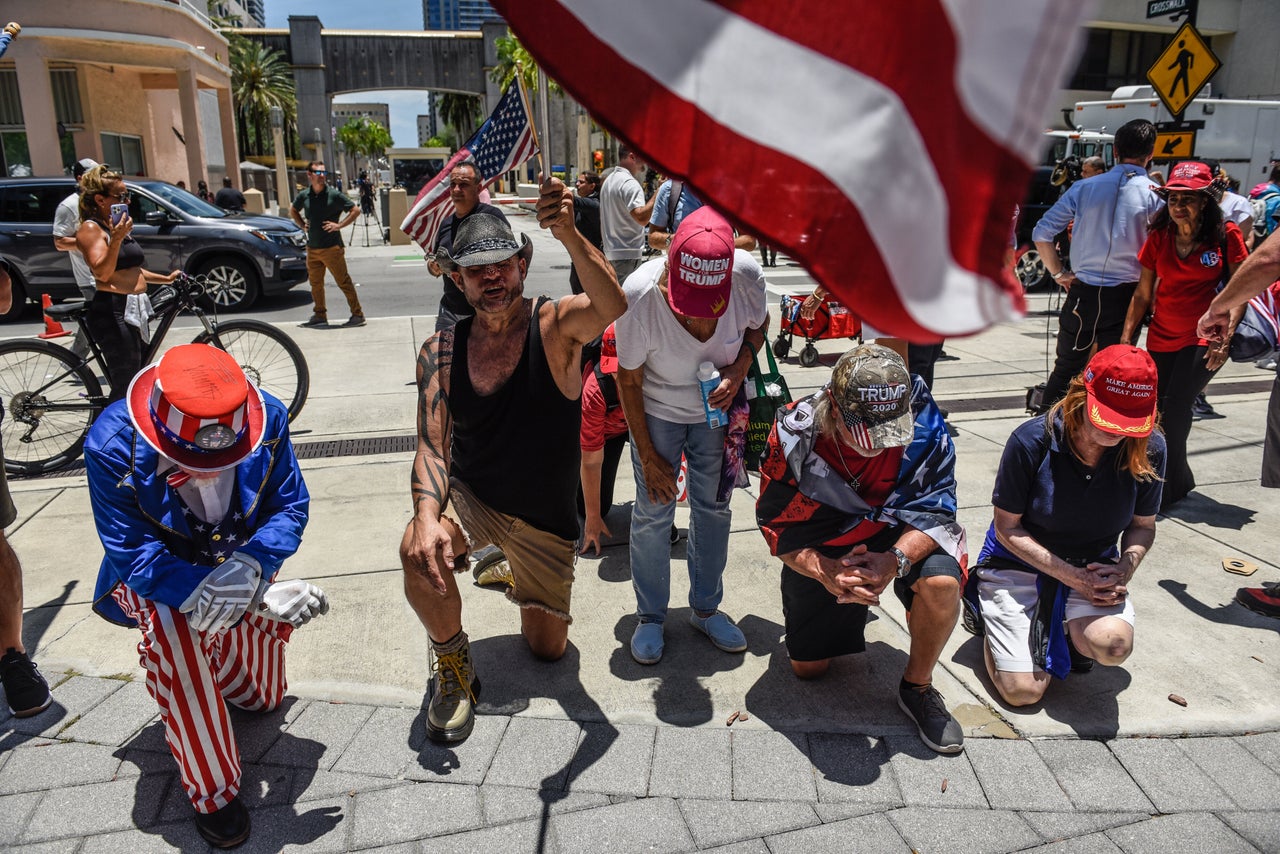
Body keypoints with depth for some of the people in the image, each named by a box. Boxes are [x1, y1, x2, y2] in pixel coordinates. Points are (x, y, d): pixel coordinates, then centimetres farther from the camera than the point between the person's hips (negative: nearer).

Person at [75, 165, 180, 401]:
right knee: (126, 388, -12)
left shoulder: (117, 225, 19)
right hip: (113, 313, -10)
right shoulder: (91, 228, -9)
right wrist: (116, 239, -29)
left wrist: (166, 278, 21)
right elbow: (103, 273, -21)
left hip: (133, 310, 10)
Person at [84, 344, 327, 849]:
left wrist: (250, 566, -40)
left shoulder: (267, 419, -26)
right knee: (171, 626, -35)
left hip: (239, 564, 3)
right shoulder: (113, 446, -31)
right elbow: (135, 556, -30)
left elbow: (290, 508, -17)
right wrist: (249, 596, -41)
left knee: (264, 698, -2)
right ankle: (211, 792, -17)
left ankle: (215, 654, 35)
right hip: (151, 577, -2)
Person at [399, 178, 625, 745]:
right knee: (419, 551, -35)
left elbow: (612, 309, -41)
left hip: (546, 517, 0)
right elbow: (432, 446, -17)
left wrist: (570, 237, -57)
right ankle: (453, 666, -3)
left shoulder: (556, 326, -18)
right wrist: (427, 514, -35)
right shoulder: (441, 351, -10)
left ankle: (511, 572, 47)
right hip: (470, 496, 1)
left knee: (547, 649, 13)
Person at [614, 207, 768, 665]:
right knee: (652, 514, 1)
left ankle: (706, 608, 31)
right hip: (657, 410, -2)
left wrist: (738, 372, -21)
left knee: (714, 507, 11)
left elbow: (758, 324, -1)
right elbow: (629, 379, -17)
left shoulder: (748, 274, -26)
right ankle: (650, 616, 22)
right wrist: (648, 456, -12)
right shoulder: (639, 293, -32)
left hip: (716, 407, 3)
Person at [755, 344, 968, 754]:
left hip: (900, 534, 0)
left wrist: (896, 559, -42)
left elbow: (935, 506, -22)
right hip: (821, 550, 1)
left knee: (941, 581, -35)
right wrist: (824, 570, -39)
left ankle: (918, 687, -6)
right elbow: (776, 523, -20)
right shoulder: (795, 433, -27)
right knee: (807, 668, 8)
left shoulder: (921, 421, -28)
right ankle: (845, 613, 42)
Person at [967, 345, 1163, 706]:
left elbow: (1143, 525, 4)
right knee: (1023, 691, -10)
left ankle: (1076, 630, 8)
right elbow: (1007, 528, -14)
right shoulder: (1033, 440, -22)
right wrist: (1072, 577, -21)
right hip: (1020, 562, -3)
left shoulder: (1148, 448, -12)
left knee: (1112, 643, -31)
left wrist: (1125, 569, -17)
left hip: (1094, 567, 3)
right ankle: (986, 609, 19)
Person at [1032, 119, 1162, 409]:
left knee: (1065, 369, 13)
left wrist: (1059, 273, 6)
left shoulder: (1085, 187, 2)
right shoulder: (1155, 194, -5)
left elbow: (1041, 233, 0)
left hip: (1082, 293, 2)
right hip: (1124, 298, -2)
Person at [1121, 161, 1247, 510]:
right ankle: (1179, 480, 31)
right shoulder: (1159, 237, 2)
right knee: (1159, 411, 8)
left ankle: (1165, 489, -1)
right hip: (1161, 338, 4)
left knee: (1175, 408, -15)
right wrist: (1126, 337, 2)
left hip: (1204, 338, -4)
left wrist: (1224, 337, -13)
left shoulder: (1226, 235, -6)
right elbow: (1143, 294, 6)